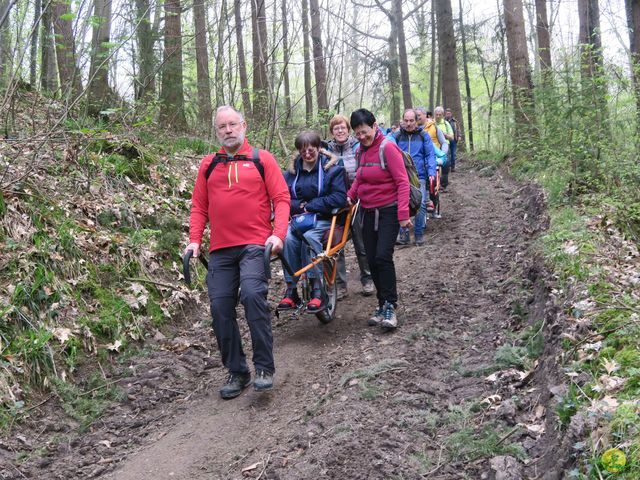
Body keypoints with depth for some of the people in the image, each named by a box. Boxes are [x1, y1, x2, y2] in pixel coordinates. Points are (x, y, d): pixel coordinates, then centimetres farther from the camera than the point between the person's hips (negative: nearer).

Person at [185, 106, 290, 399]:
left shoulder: (261, 159, 5)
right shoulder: (208, 165, 15)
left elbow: (281, 198, 1)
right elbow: (199, 207, 15)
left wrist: (278, 234, -13)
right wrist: (194, 240, 2)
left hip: (255, 244, -4)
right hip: (220, 249, 4)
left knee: (252, 294, -24)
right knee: (220, 307, -1)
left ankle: (264, 367, -12)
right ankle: (236, 372, 13)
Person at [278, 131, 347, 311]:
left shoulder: (332, 168, 1)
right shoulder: (292, 171, 11)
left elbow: (339, 198, -10)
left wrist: (310, 206, -12)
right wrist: (299, 207, -14)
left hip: (323, 219, -3)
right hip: (298, 219, 3)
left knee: (309, 236, -36)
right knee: (288, 238, -30)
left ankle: (317, 290, -31)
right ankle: (291, 291, -24)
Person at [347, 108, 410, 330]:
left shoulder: (387, 148, -13)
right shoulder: (361, 151, 7)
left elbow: (402, 181, -16)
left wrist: (403, 214, -22)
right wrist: (349, 196, -1)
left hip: (388, 210, -7)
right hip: (368, 211, 7)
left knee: (383, 256, -16)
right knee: (372, 260, 6)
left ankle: (390, 306, -5)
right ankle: (382, 304, 18)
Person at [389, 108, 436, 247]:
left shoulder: (423, 136, 5)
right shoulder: (397, 136, 8)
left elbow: (430, 155, 2)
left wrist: (431, 173, -10)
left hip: (419, 176, -1)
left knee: (421, 205, -8)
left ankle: (419, 234, 5)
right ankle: (403, 235, 8)